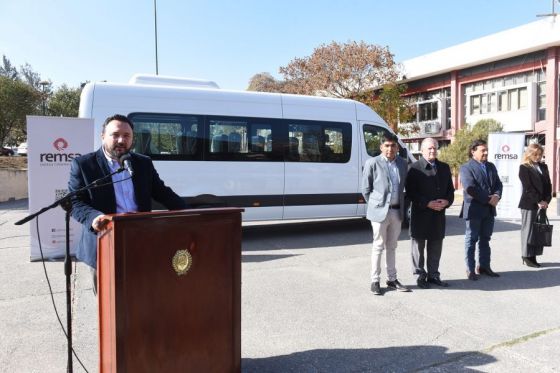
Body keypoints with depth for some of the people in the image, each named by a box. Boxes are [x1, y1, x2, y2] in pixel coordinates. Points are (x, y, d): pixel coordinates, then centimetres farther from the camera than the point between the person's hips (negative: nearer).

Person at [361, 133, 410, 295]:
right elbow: (365, 188, -3)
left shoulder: (402, 163, 7)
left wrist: (402, 206, 10)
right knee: (378, 246, 3)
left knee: (391, 247, 15)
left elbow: (403, 186, 16)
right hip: (380, 211, -4)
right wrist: (375, 205, 0)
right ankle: (375, 281, 13)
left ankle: (392, 279, 25)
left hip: (397, 211, 5)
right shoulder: (372, 163, -7)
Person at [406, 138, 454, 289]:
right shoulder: (415, 168, -5)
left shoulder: (444, 168, 13)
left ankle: (433, 275, 24)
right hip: (420, 215, -5)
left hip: (439, 214, 5)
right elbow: (410, 192, -10)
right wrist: (428, 204, -18)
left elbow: (450, 189, 15)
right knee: (418, 246, 4)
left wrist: (447, 201, -5)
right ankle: (420, 276, 16)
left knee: (436, 247, 12)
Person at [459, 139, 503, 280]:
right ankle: (470, 270, 10)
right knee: (471, 240, 3)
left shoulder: (491, 166, 15)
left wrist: (496, 196, -10)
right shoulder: (466, 168, -9)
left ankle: (484, 266, 24)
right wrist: (488, 199, -18)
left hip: (489, 210, 7)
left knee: (485, 239, 14)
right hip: (474, 209, -6)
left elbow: (498, 184, 11)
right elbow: (470, 188, -18)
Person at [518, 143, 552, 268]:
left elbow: (548, 185, 10)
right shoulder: (524, 167, -5)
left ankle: (533, 256, 12)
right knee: (528, 230, 0)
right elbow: (528, 187, -11)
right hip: (529, 204, -6)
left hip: (542, 203, 6)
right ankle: (527, 257, 7)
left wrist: (546, 200, -2)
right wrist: (538, 201, -14)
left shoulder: (543, 167, 14)